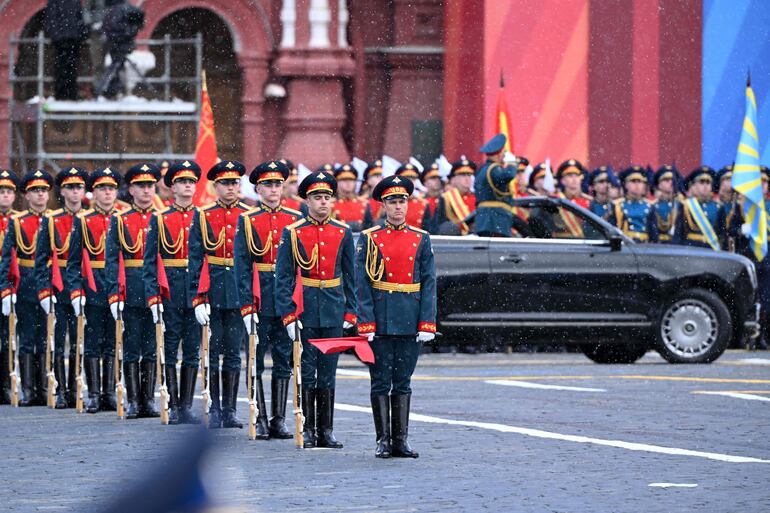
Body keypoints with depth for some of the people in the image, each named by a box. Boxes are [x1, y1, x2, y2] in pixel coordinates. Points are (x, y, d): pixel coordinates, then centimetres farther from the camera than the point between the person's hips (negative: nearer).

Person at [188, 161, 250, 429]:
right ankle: (215, 409, 10)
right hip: (212, 292, -1)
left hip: (240, 293, 1)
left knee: (233, 352, 4)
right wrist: (198, 298, -8)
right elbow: (195, 260, -1)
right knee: (213, 351, 3)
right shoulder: (203, 217, 2)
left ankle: (230, 410, 10)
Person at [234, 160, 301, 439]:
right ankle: (260, 420, 7)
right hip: (259, 300, -2)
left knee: (284, 361, 6)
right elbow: (242, 267, -4)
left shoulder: (296, 220, 7)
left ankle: (279, 420, 12)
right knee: (256, 362, 2)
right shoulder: (247, 221, 0)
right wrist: (246, 306, -11)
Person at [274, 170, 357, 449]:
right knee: (306, 372, 1)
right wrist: (288, 315, -10)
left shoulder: (343, 232, 7)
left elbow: (350, 277, 11)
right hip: (304, 312, -2)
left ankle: (326, 430, 11)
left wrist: (350, 312, 5)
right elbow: (283, 277, -3)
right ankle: (307, 430, 7)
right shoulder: (292, 233, -2)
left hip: (333, 313, 2)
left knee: (328, 373, 6)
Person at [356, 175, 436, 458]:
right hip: (380, 322, -2)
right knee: (381, 382, 2)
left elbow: (429, 283, 4)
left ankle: (401, 440, 11)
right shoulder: (369, 239, 0)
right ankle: (383, 440, 7)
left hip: (410, 324, 2)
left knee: (403, 382, 7)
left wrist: (427, 324, -4)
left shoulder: (421, 239, 7)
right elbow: (361, 284, -3)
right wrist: (366, 323, -11)